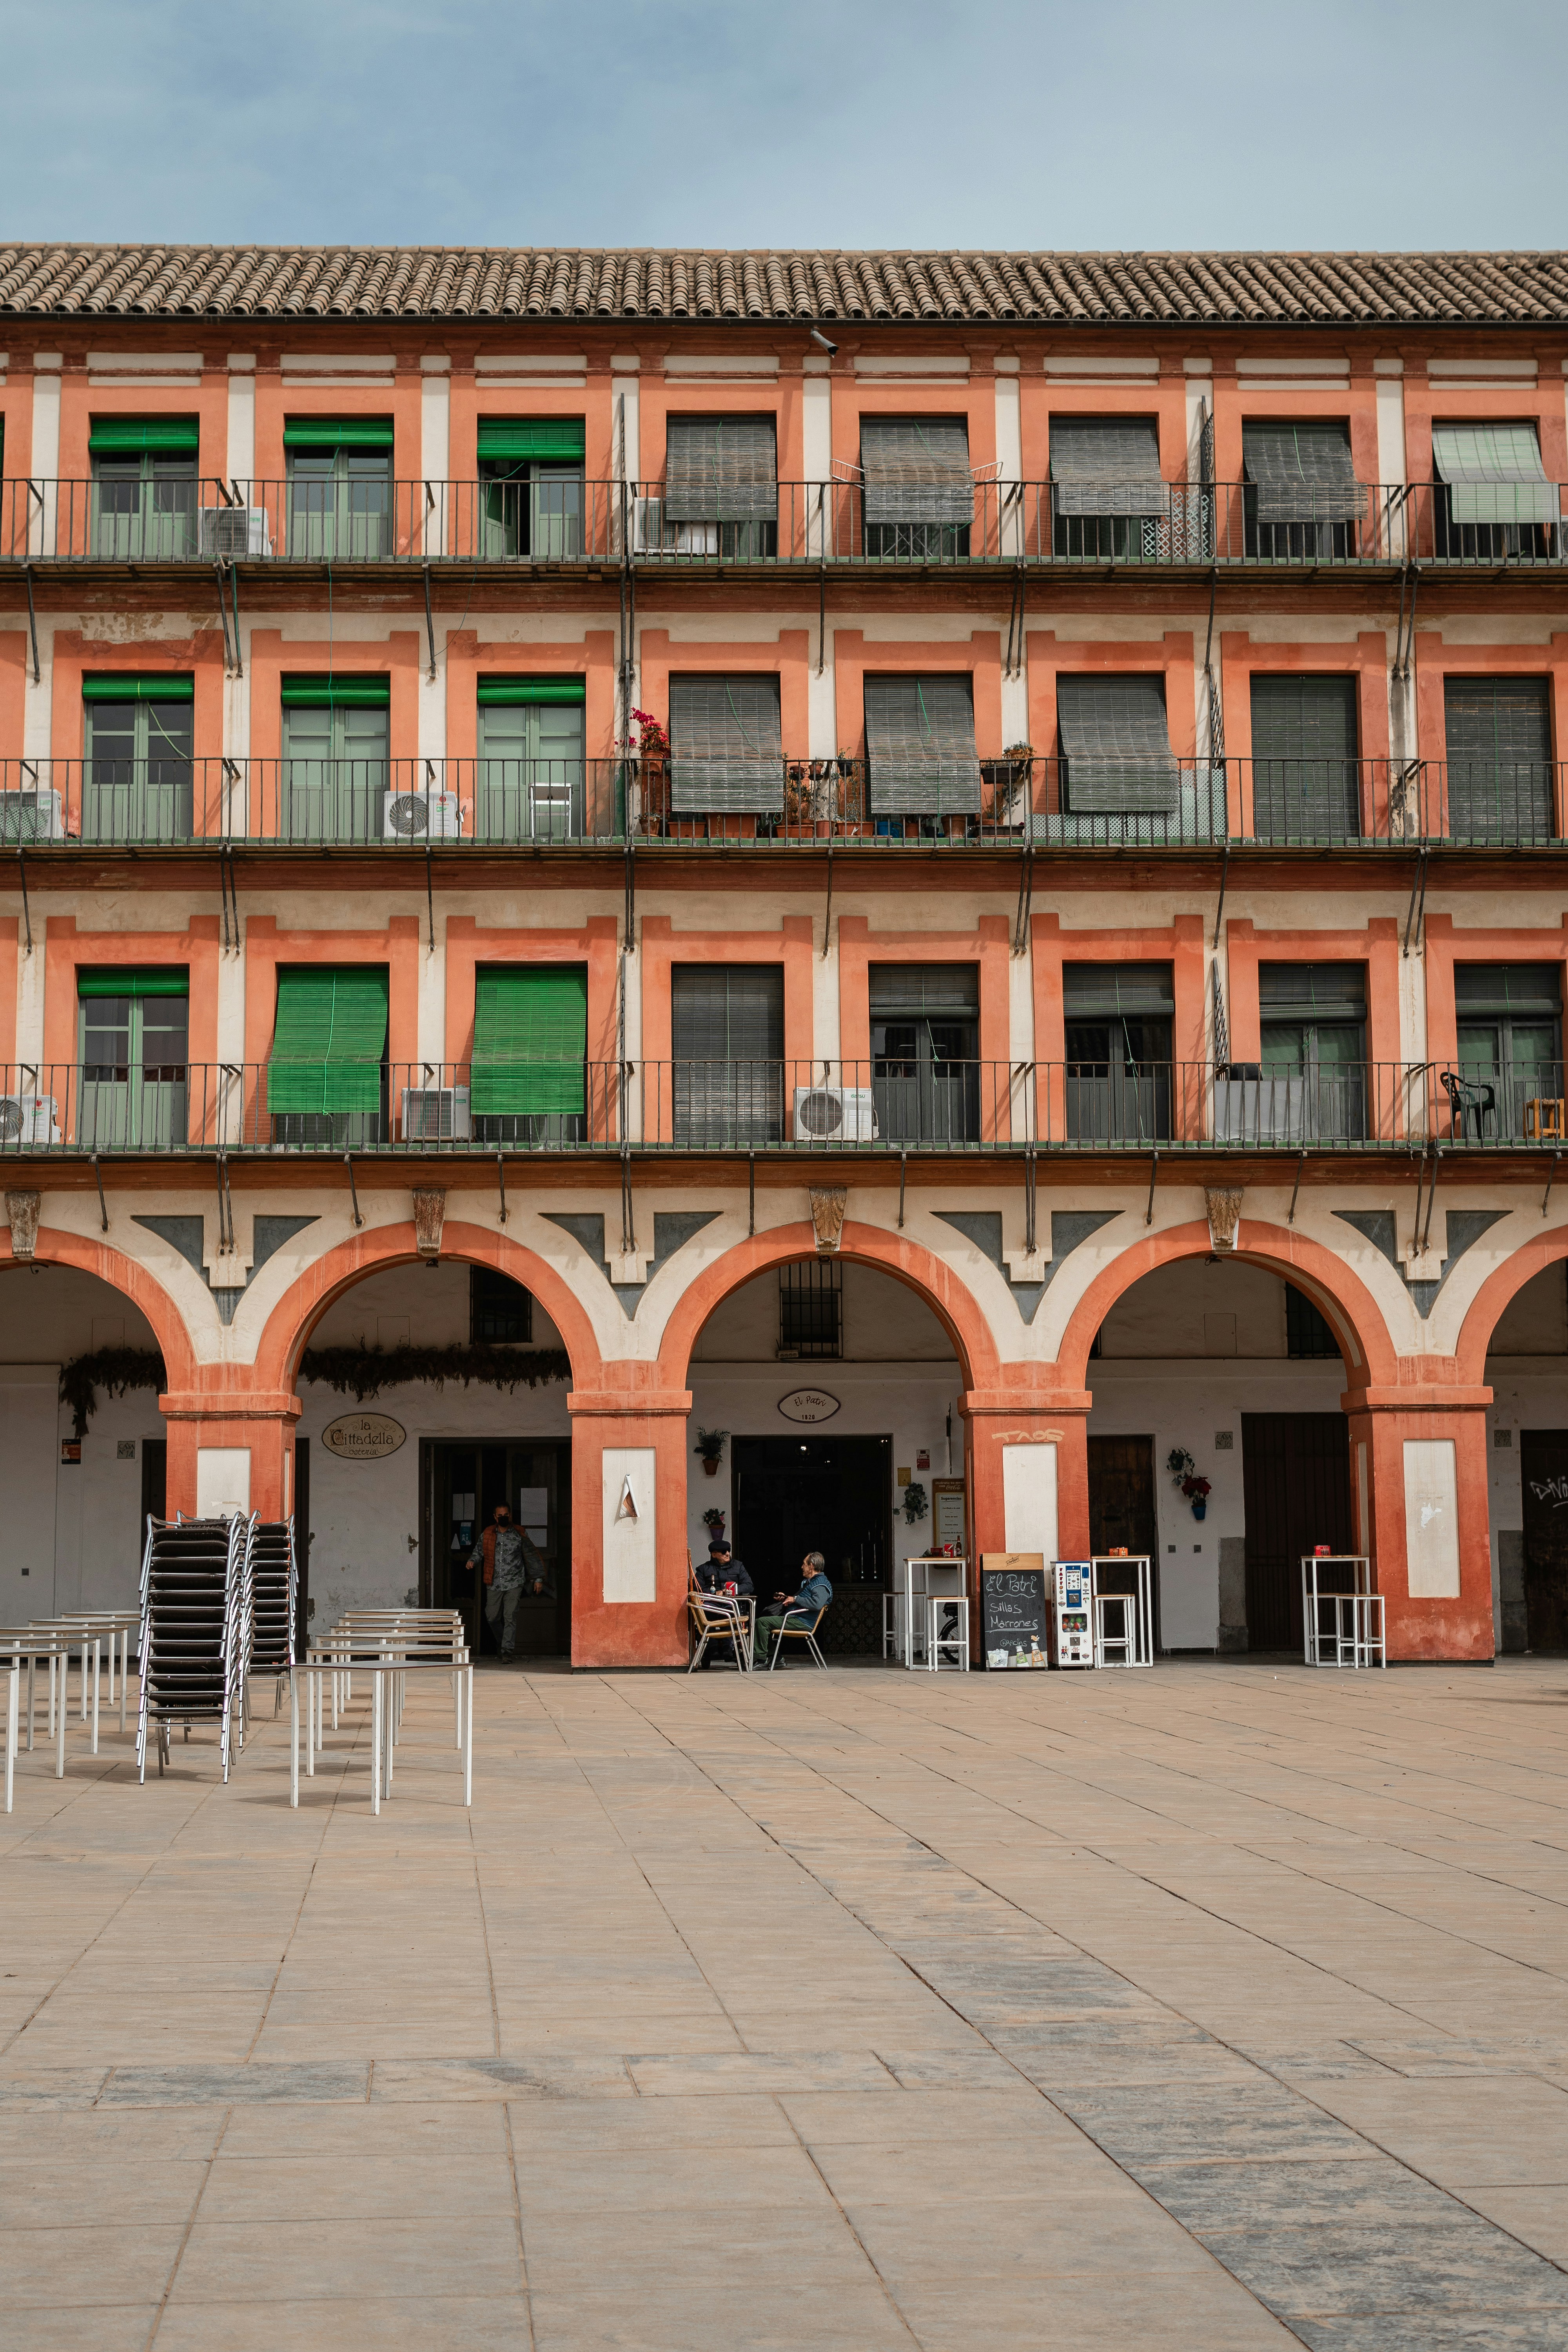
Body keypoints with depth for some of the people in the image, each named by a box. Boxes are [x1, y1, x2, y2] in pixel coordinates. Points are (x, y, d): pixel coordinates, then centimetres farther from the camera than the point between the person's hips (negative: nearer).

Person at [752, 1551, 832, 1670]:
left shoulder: (821, 1584, -13)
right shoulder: (808, 1582, 22)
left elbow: (817, 1604, -32)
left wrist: (795, 1599, -21)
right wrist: (786, 1598, 19)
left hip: (801, 1623, -12)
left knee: (762, 1622, -20)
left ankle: (761, 1659, -19)